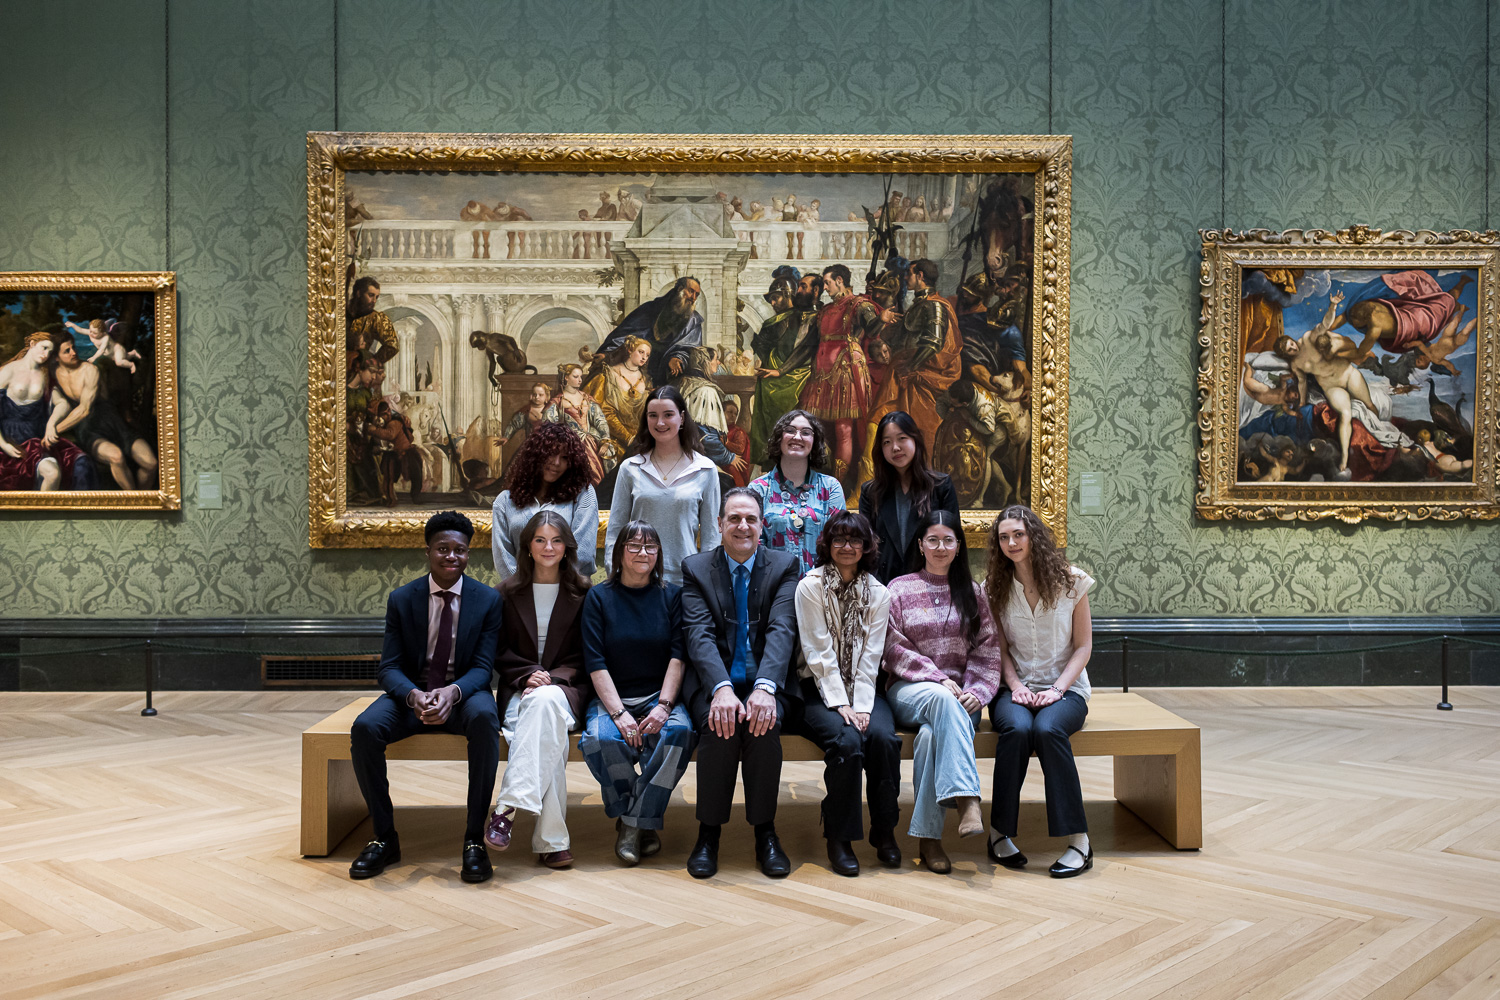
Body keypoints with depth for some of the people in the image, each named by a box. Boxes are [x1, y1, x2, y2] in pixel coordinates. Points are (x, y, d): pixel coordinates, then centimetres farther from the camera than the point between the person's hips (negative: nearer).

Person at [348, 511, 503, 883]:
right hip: (411, 693, 2)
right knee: (364, 728, -28)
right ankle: (384, 837, -10)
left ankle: (474, 838, -26)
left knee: (484, 718, -37)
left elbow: (482, 668, -7)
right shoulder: (401, 599, 1)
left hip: (464, 693, -2)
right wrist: (413, 695, -27)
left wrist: (453, 692, -31)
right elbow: (389, 668, -3)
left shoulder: (488, 600, -3)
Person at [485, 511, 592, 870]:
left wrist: (553, 678, -13)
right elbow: (500, 653, 9)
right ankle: (551, 840, -41)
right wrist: (527, 675, -11)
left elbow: (585, 656, 5)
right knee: (546, 728, -36)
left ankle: (508, 807, -45)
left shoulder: (583, 593, 8)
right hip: (519, 688, 1)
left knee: (545, 702, -40)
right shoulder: (509, 591, 12)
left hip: (567, 687, -1)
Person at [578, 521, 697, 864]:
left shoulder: (672, 595, 7)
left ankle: (633, 823, -16)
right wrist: (619, 713, -18)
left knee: (680, 731, -32)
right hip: (612, 697, -1)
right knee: (600, 739, -32)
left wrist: (664, 706, -16)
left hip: (660, 696, 1)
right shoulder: (599, 597, 3)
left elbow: (678, 656, -1)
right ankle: (642, 821, -8)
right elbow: (595, 663, -5)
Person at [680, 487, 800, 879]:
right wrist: (722, 689, -28)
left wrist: (764, 688, -28)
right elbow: (699, 635, -9)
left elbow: (782, 631, -10)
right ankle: (709, 832, -12)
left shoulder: (783, 567, 5)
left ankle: (765, 832, -12)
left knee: (764, 724, -31)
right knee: (720, 725, -31)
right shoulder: (696, 568, 5)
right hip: (715, 682, 0)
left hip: (765, 681, 0)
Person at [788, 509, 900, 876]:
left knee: (884, 737, -26)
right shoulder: (810, 586, -2)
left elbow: (870, 657, 0)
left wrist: (862, 705, -13)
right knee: (847, 741, -29)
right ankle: (839, 838, -13)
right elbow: (819, 653, -9)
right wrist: (841, 704, -17)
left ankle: (884, 831, -8)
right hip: (819, 689, -3)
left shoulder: (877, 594, 7)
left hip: (863, 689, 3)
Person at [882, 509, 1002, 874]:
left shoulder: (972, 592, 15)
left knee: (932, 733, -33)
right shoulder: (900, 588, 9)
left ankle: (928, 837, -28)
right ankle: (967, 800, -47)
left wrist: (976, 690, -9)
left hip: (957, 695, 1)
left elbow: (988, 650, 8)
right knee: (942, 700, -37)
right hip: (909, 690, -1)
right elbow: (895, 649, 0)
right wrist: (938, 679, -12)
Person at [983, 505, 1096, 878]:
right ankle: (1000, 833, -22)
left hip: (1065, 689, -1)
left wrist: (1057, 688, -12)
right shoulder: (995, 587, 7)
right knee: (1016, 729, -33)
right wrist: (1016, 686, -10)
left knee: (1048, 729, -34)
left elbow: (1083, 645, 1)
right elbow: (1000, 648, 8)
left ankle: (1078, 839, -27)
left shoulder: (1069, 581, 1)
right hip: (1017, 687, 1)